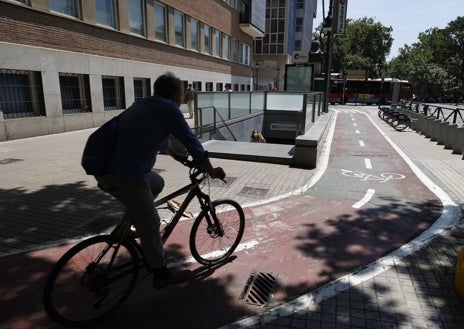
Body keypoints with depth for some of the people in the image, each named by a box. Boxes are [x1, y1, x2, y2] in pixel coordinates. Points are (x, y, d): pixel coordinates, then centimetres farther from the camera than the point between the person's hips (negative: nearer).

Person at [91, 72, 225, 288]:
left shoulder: (141, 105, 21)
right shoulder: (169, 109, -5)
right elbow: (192, 143, -5)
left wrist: (175, 155, 49)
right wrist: (212, 171, 7)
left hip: (107, 169, 9)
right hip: (125, 176, -9)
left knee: (157, 183, 28)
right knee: (150, 225, 5)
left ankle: (127, 226, 29)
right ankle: (161, 274, 22)